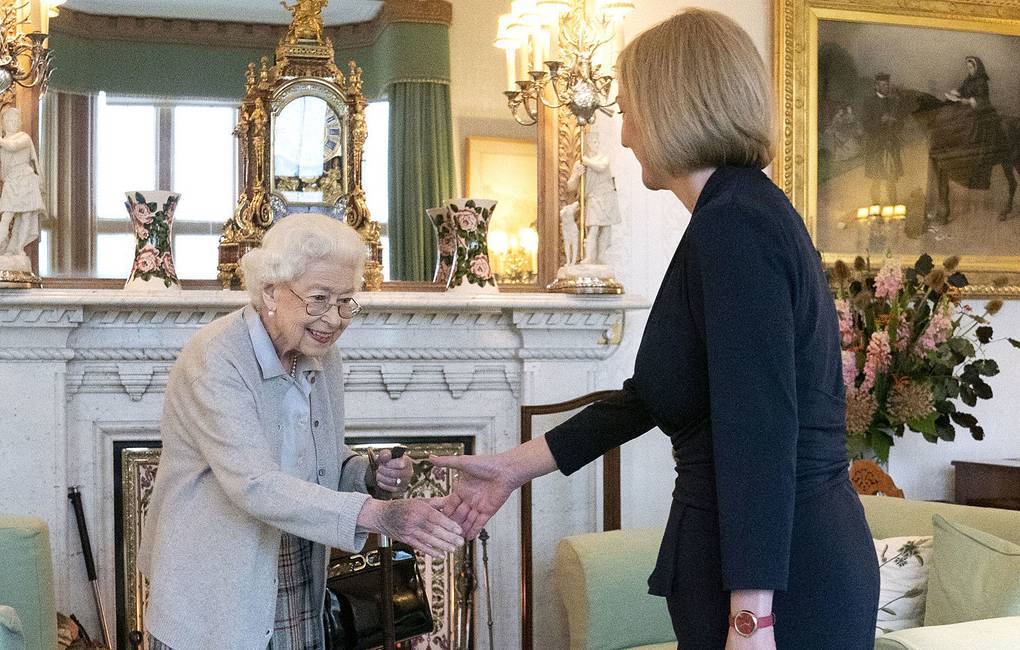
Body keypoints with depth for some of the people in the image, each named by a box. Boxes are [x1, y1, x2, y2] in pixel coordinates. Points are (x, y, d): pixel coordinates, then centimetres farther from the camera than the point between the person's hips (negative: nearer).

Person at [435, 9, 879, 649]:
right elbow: (651, 396, 17)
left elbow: (761, 434, -25)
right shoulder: (753, 212, 13)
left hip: (777, 584, -9)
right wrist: (515, 466, 19)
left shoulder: (733, 223, -17)